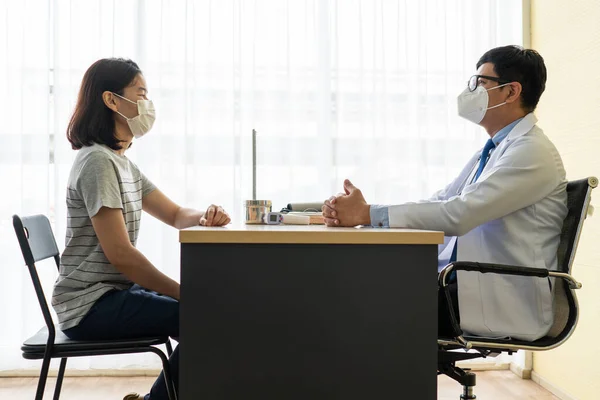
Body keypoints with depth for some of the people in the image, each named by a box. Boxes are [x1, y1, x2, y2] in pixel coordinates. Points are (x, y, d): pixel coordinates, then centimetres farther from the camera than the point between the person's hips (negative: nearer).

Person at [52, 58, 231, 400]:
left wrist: (205, 216, -9)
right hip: (91, 306, -9)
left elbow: (175, 215, 13)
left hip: (115, 291, 10)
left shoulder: (122, 162, 12)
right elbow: (120, 253, -23)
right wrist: (184, 293, -18)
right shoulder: (98, 161, -18)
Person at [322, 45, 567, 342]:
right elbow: (439, 203, 9)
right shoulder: (492, 151, 18)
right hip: (470, 284, 8)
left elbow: (458, 214, -24)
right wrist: (355, 211, -6)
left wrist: (367, 213, -23)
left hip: (506, 304, -8)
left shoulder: (533, 152, -12)